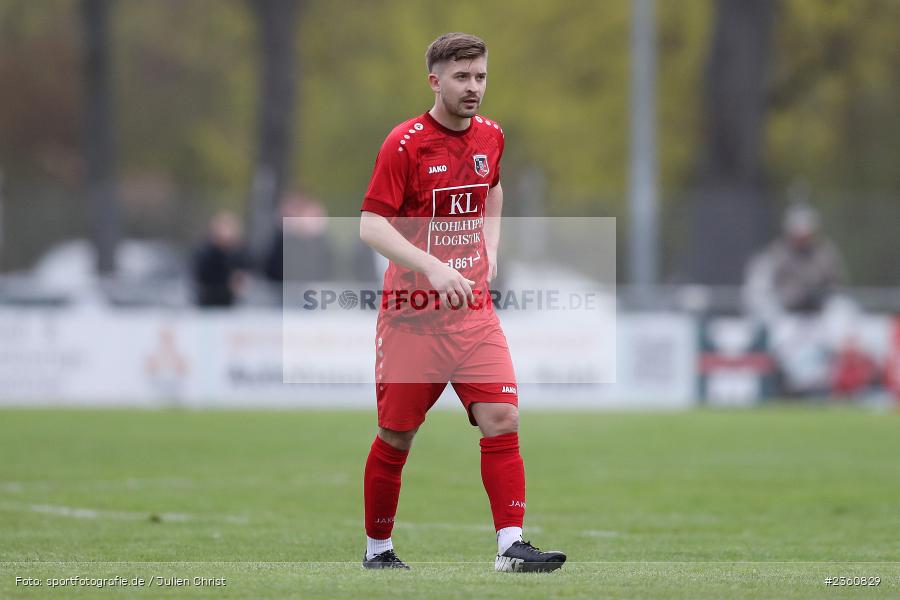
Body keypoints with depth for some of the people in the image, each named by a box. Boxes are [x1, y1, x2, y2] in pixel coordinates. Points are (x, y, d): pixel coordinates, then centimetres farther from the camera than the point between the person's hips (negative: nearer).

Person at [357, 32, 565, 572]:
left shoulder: (490, 137, 7)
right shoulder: (405, 143, -11)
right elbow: (371, 225, -16)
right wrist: (432, 266, -28)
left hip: (473, 310, 4)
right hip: (412, 312, -4)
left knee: (502, 416, -12)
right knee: (398, 435, 5)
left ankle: (510, 546, -13)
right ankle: (378, 549, 22)